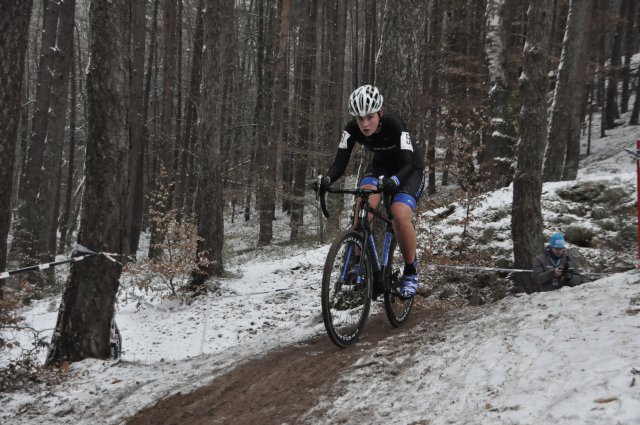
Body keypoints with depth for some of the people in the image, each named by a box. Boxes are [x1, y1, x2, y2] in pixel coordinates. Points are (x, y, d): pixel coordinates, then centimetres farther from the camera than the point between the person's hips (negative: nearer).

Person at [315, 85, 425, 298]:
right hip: (381, 164, 4)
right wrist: (326, 178, -46)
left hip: (409, 169, -4)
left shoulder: (394, 125, -34)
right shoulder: (353, 129, -23)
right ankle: (359, 261, -20)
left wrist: (394, 181, -61)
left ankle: (410, 271, -7)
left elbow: (408, 164, -40)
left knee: (400, 215, -27)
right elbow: (340, 164, -24)